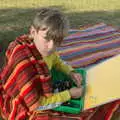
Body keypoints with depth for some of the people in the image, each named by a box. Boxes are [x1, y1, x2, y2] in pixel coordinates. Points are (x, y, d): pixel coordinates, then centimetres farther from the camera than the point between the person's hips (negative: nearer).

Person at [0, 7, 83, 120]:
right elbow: (35, 103, -31)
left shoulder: (43, 47, -14)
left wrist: (71, 72, -8)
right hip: (24, 110, -7)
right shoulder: (23, 61, -34)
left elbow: (57, 61, 11)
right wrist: (69, 94, -23)